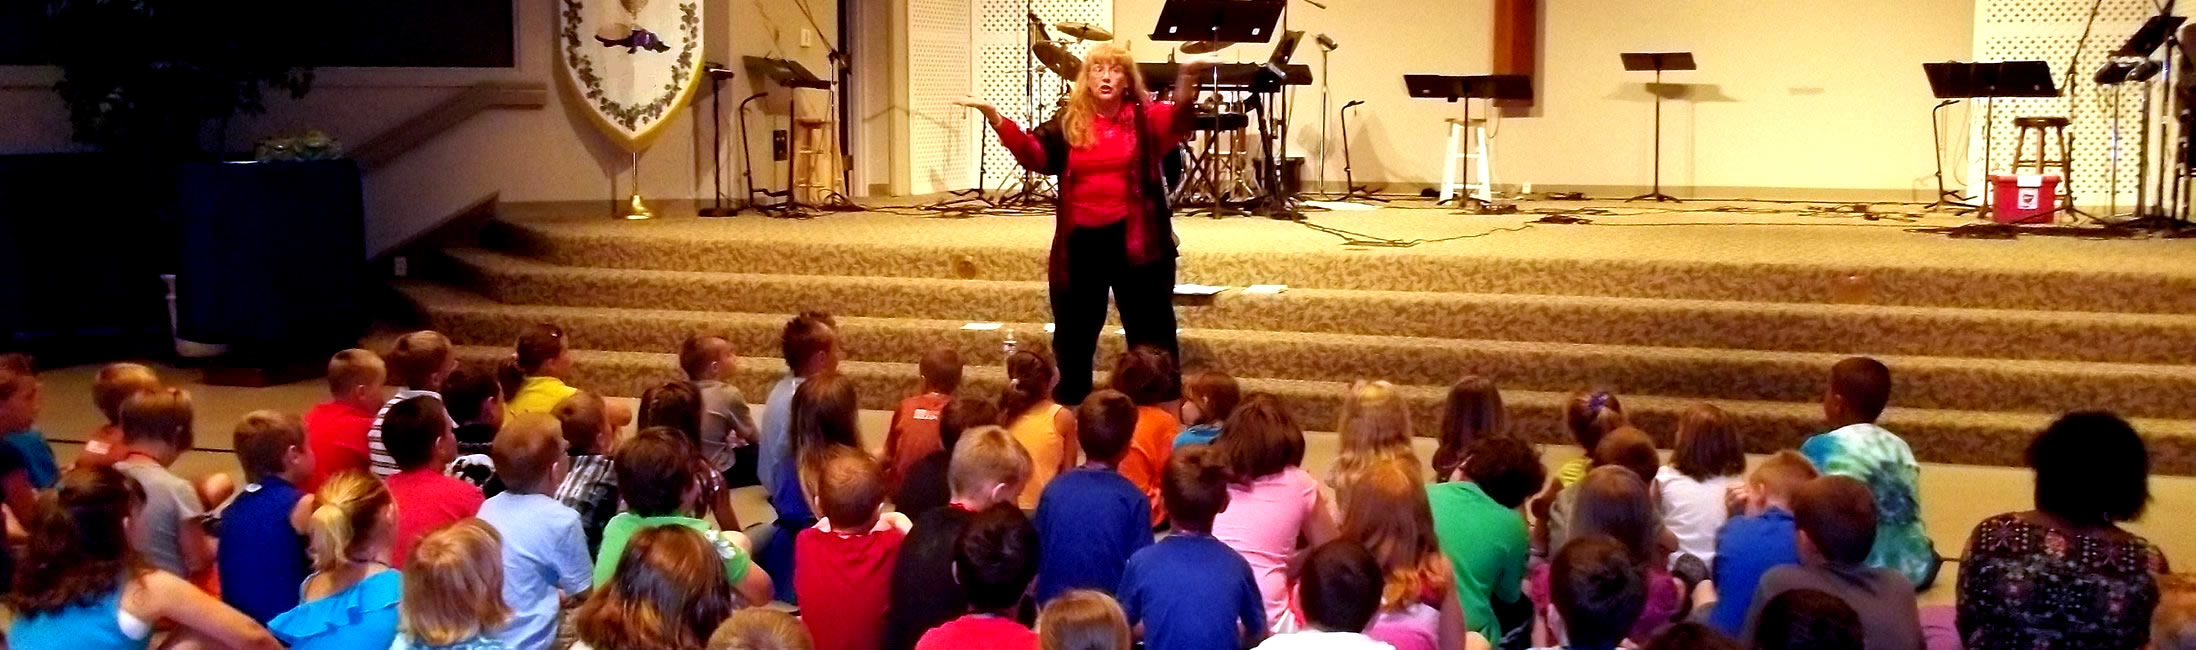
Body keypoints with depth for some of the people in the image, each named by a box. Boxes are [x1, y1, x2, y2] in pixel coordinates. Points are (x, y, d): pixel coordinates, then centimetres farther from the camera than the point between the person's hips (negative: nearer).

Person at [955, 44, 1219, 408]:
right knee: (1075, 333, 13)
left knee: (1151, 334, 4)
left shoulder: (1145, 117, -2)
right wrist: (995, 118, -19)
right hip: (1081, 241, 3)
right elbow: (1034, 154, -5)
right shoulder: (1069, 123, 5)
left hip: (1135, 239, -3)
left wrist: (1188, 80, -41)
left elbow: (1178, 121, -21)